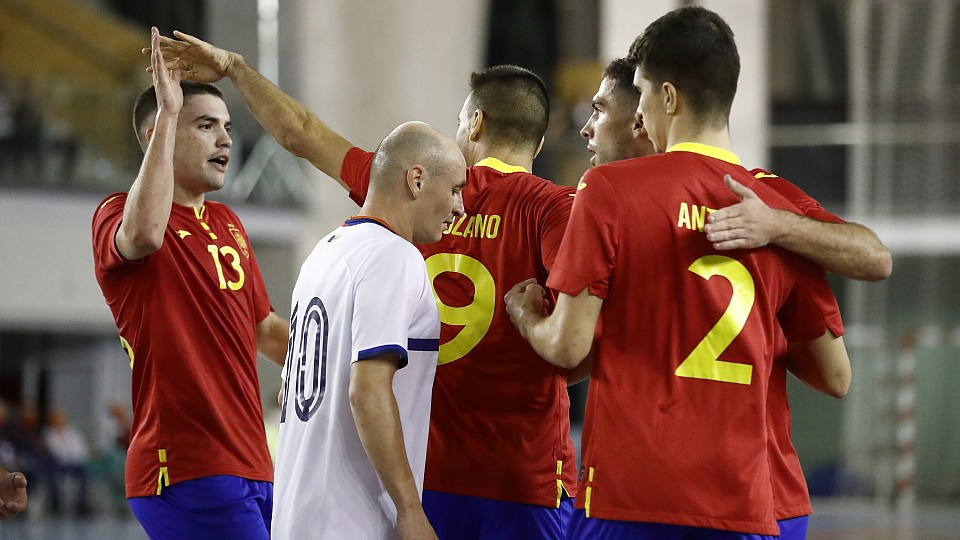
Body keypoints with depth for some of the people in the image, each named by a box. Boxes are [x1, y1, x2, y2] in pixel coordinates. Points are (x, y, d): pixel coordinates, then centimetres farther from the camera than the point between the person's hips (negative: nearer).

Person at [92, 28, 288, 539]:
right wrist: (168, 113, -26)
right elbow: (143, 234, -31)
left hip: (251, 468, 9)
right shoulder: (116, 214, -5)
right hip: (185, 470, -9)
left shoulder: (227, 224, 21)